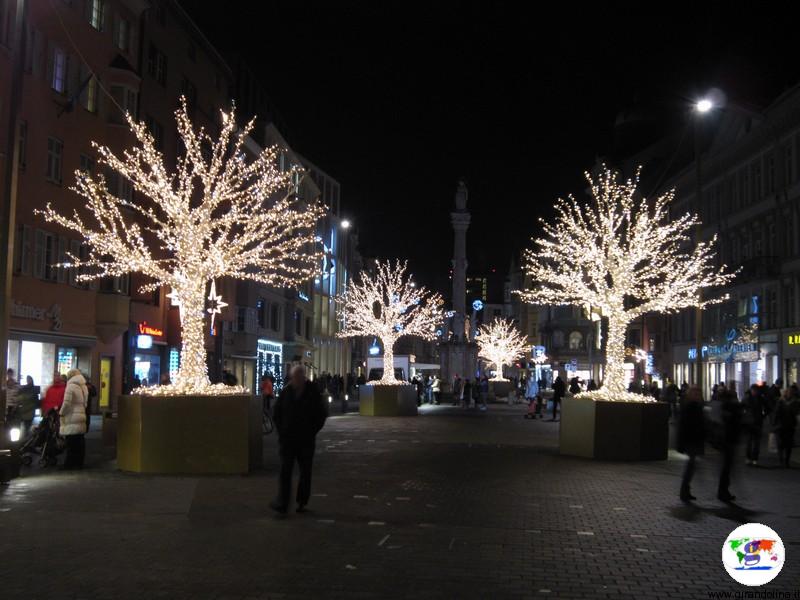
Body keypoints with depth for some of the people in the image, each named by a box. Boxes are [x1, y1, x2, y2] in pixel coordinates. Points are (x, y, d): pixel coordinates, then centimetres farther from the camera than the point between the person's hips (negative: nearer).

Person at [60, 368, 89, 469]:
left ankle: (69, 464, -1)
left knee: (71, 443, -4)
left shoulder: (71, 386, -10)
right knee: (79, 442, 10)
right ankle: (79, 463, 14)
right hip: (81, 417, 7)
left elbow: (66, 403, -14)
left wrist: (61, 413, -2)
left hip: (72, 419, -7)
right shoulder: (84, 387, 14)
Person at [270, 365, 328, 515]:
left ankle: (301, 502, 21)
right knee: (285, 470, -8)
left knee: (305, 472, 7)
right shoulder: (286, 392, 2)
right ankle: (282, 504, -11)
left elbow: (322, 413, 5)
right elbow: (276, 413, 12)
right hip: (288, 439, 0)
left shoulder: (313, 392, -2)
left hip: (306, 440, 0)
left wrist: (312, 431, 0)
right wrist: (281, 431, 4)